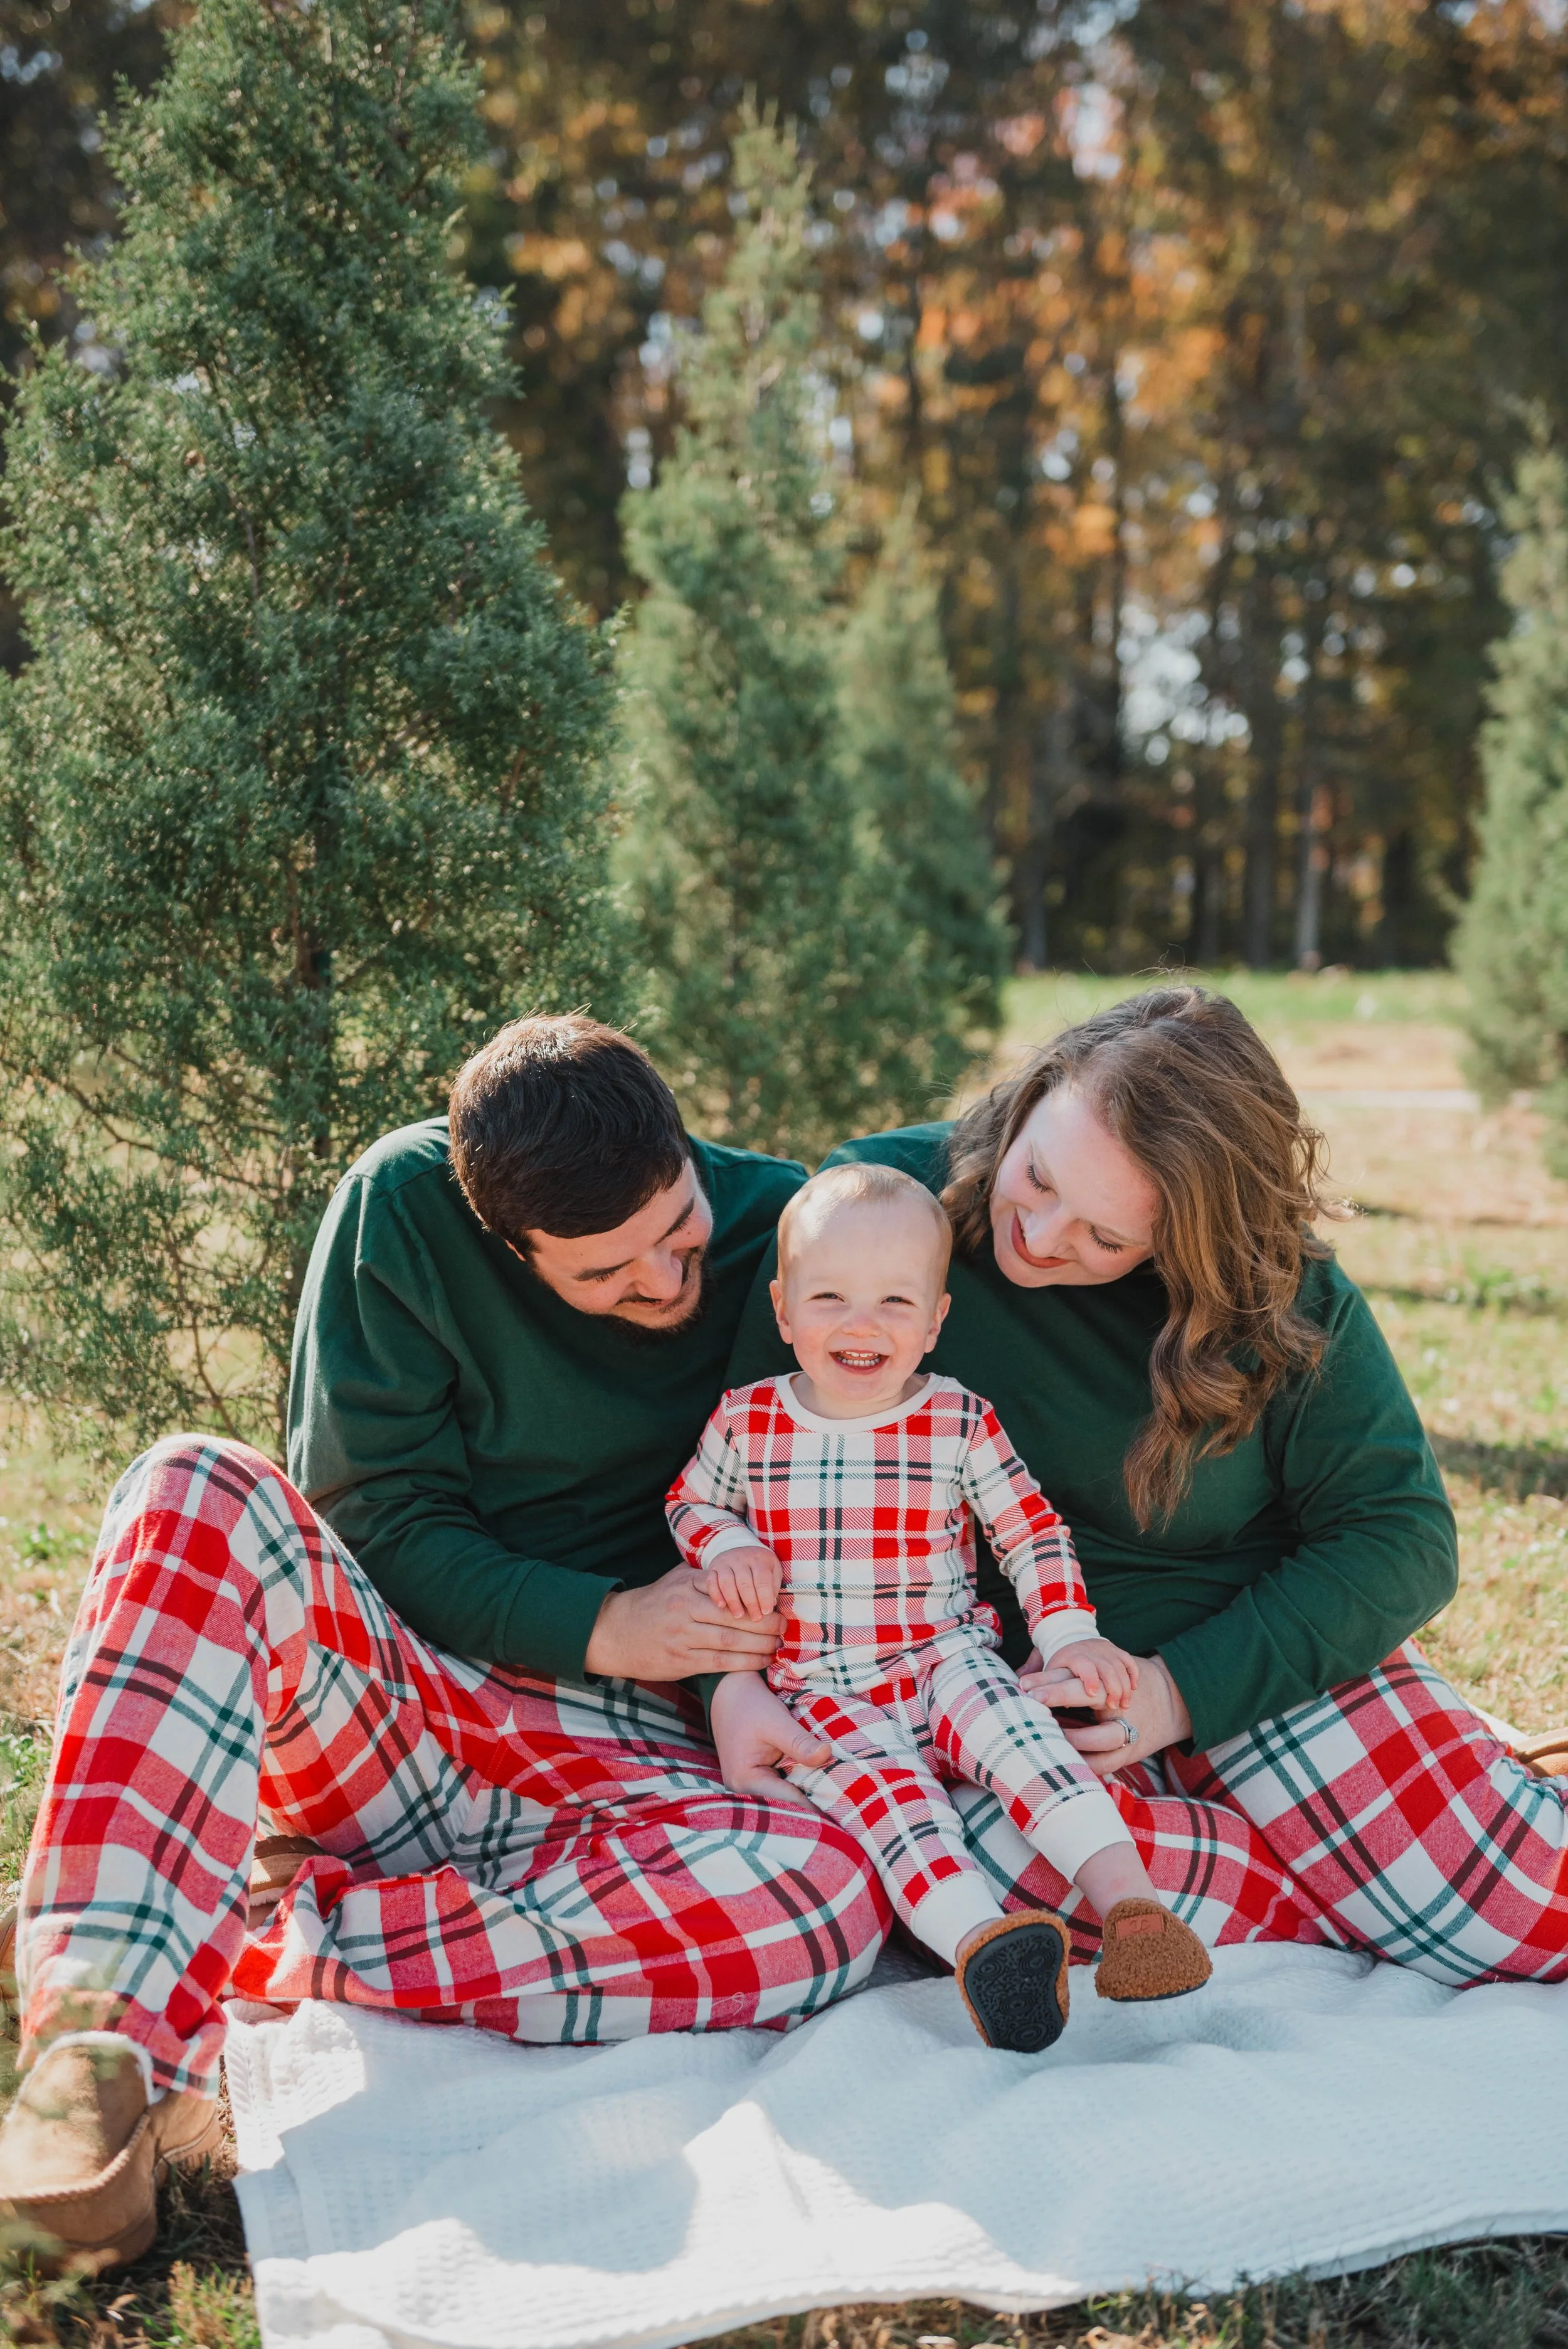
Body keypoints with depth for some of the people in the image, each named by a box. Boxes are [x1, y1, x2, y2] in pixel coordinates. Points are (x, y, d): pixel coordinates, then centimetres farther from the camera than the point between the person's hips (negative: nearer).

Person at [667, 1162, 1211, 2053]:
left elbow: (1032, 1528, 7)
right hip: (818, 1689, 0)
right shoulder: (746, 1421, 2)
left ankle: (1129, 1897, -40)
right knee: (881, 1784, -30)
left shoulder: (960, 1422, 0)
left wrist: (1069, 1634, -6)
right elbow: (690, 1499, 18)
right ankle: (978, 1938, -51)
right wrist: (725, 1546, -4)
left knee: (1005, 1718, -32)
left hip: (944, 1655, 0)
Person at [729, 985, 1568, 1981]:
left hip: (1263, 1661, 0)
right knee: (1001, 1857, -37)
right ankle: (1365, 1891, -12)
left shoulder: (1284, 1299, -10)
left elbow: (1399, 1535, -7)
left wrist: (1189, 1689, -18)